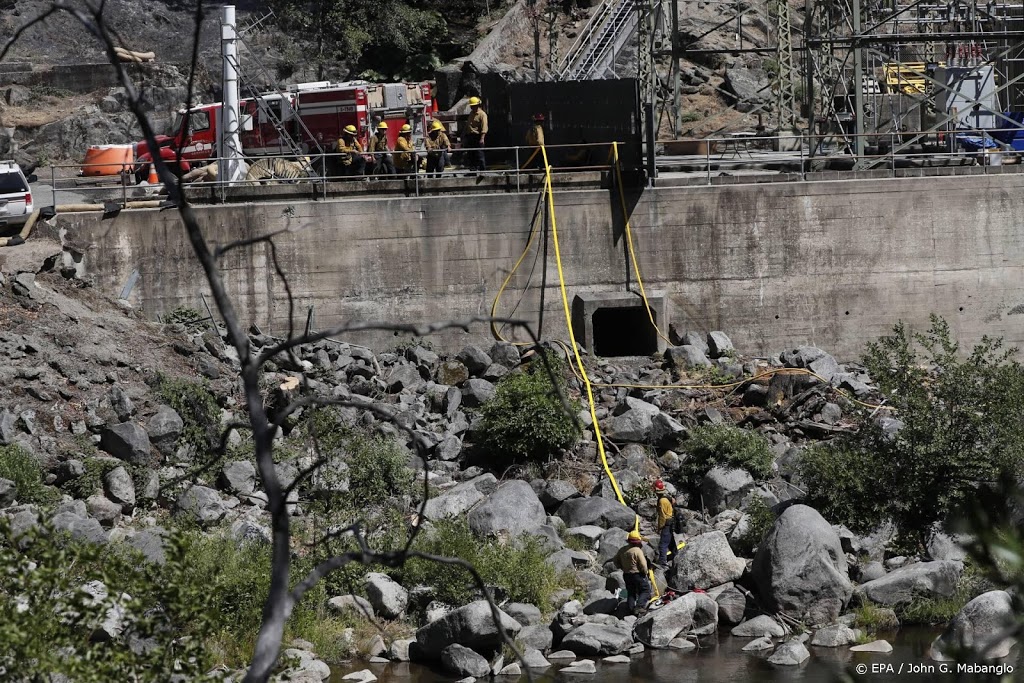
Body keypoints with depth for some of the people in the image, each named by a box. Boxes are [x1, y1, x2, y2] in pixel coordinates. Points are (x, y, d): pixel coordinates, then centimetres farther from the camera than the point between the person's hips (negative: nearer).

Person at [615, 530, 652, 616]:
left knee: (631, 592, 18)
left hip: (626, 574, 6)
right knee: (645, 590, 5)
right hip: (637, 574, -6)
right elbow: (643, 564, -20)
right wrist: (645, 573, -1)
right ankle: (639, 606, -10)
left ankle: (631, 608, 16)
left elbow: (616, 561, 13)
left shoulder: (622, 550, 2)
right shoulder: (637, 551, -20)